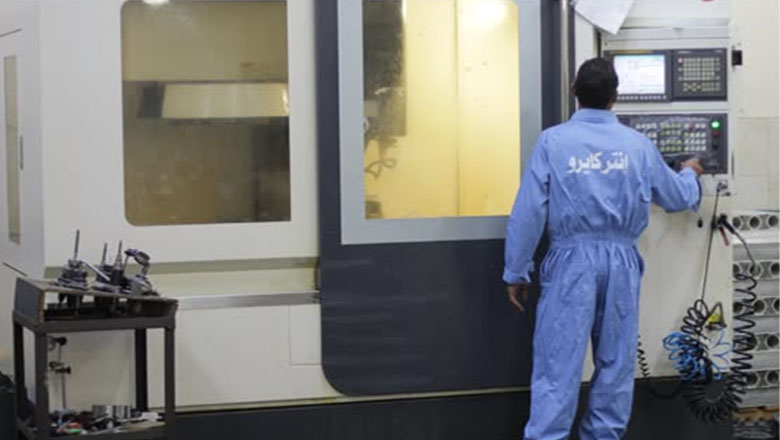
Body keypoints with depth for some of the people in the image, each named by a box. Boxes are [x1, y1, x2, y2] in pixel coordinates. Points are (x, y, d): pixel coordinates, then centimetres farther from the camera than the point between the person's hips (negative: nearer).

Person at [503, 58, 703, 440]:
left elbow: (529, 211, -8)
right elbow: (677, 198, 18)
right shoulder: (638, 145, 3)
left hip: (571, 262, -2)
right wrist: (690, 174, 41)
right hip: (621, 263, 3)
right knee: (615, 363, 12)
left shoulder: (553, 141, -6)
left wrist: (516, 272, 0)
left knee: (557, 364, -4)